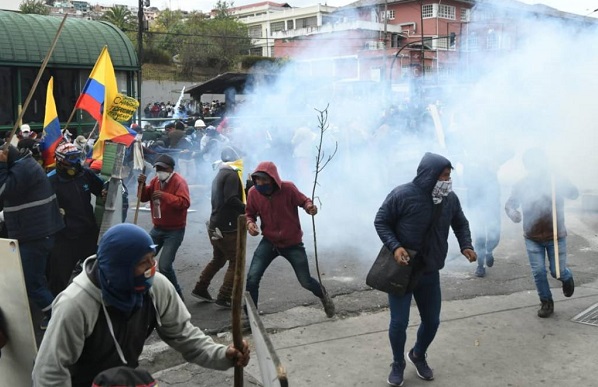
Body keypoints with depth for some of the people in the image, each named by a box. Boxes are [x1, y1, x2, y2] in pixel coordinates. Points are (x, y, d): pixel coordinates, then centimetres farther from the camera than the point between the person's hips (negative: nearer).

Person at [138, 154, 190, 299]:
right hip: (157, 228, 8)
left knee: (164, 265, -16)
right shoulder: (155, 180, 6)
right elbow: (144, 198, 10)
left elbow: (185, 203, -30)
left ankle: (176, 295, 2)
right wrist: (142, 185, -9)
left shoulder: (179, 181, -17)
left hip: (174, 231, -8)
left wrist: (164, 195, -35)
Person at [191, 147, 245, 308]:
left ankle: (200, 289, 28)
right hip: (227, 228, -10)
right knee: (236, 262, 0)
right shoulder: (232, 174, -14)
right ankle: (224, 298, 0)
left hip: (216, 227, 10)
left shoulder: (221, 174, 16)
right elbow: (232, 200, -26)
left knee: (218, 259, 23)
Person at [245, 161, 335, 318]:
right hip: (269, 242, 2)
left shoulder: (288, 188, -23)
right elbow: (249, 213, 4)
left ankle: (323, 295, 44)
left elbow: (303, 200, -6)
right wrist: (250, 223, -19)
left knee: (306, 281, 8)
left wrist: (309, 207, -30)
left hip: (292, 243, -2)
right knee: (252, 278, -11)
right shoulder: (253, 192, -13)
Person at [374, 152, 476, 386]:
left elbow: (461, 224, 14)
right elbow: (381, 222, -11)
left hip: (430, 272, 5)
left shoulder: (450, 199, -4)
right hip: (401, 270, -4)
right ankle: (398, 364, 28)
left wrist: (466, 245, -3)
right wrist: (394, 247, -24)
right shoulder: (402, 195, -20)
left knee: (432, 321, 13)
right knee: (399, 322, 0)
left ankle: (418, 356, 43)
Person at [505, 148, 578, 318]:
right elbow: (510, 203, 1)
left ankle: (567, 277, 40)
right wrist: (512, 212, -25)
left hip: (556, 236, -1)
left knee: (557, 272, 3)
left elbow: (574, 194, -25)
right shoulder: (522, 185, -7)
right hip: (532, 238, 1)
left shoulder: (557, 180, -10)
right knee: (538, 272, 1)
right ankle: (546, 303, 22)